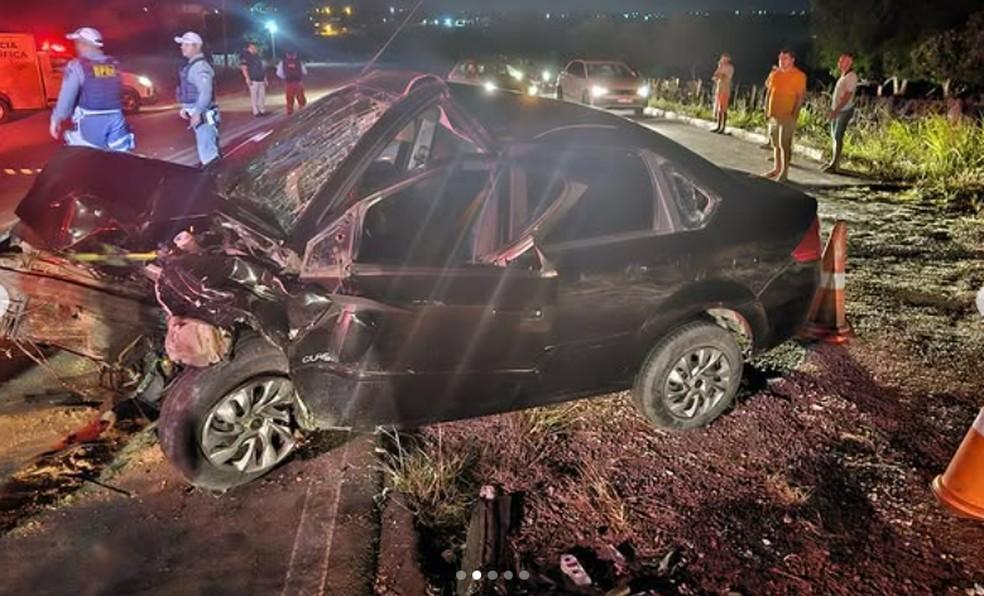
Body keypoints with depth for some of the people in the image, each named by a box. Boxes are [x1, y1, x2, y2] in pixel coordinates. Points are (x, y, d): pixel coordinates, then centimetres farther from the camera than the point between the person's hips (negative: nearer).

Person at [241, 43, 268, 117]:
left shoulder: (258, 56, 16)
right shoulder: (246, 57, -5)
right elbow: (244, 68, -11)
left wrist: (265, 78, 18)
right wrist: (247, 78, -20)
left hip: (261, 80, 7)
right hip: (253, 80, -7)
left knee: (262, 95, 9)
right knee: (254, 96, -4)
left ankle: (262, 110, 17)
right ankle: (256, 112, -1)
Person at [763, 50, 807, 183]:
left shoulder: (799, 76, -7)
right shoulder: (775, 74, 12)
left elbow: (801, 96, -10)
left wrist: (794, 113, -16)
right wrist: (767, 109, 11)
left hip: (787, 116, -6)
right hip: (774, 115, 7)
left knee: (785, 144, -9)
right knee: (776, 144, 11)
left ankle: (784, 172, -6)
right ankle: (777, 169, 20)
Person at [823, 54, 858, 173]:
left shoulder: (851, 77, -15)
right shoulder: (843, 76, 12)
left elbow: (847, 96, -21)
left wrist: (836, 110, -25)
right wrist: (833, 110, 14)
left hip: (844, 111, -9)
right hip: (837, 110, 9)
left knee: (838, 137, -8)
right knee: (834, 136, 11)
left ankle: (835, 164, -5)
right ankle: (833, 161, 18)